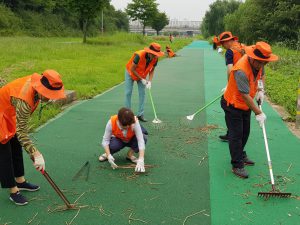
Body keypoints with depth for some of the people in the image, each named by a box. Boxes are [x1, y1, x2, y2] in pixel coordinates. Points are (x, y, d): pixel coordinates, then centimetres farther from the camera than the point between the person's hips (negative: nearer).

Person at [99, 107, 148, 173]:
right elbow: (105, 140, -26)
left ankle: (130, 154, -4)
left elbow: (141, 141, -39)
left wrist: (141, 160, -49)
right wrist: (109, 156, -40)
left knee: (143, 138, -32)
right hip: (118, 140, -1)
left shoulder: (135, 122, -34)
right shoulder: (111, 122, -32)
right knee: (112, 145, -36)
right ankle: (107, 154, 2)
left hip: (131, 140, 1)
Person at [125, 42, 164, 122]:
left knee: (142, 93, -3)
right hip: (130, 73, -4)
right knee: (128, 92, -5)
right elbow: (132, 69, -27)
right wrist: (142, 79, -23)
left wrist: (149, 81, -20)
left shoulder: (155, 59, -22)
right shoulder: (139, 56, -36)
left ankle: (140, 114, 1)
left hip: (142, 75, 4)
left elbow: (152, 70, -6)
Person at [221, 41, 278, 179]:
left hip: (246, 105, 9)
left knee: (245, 132, 20)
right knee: (236, 135, -4)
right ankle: (237, 166, 6)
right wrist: (258, 113, -26)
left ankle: (241, 155, 39)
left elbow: (261, 75, 16)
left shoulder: (258, 63, -8)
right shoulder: (241, 70, -34)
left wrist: (260, 90, -1)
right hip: (233, 105, -8)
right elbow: (245, 96, -31)